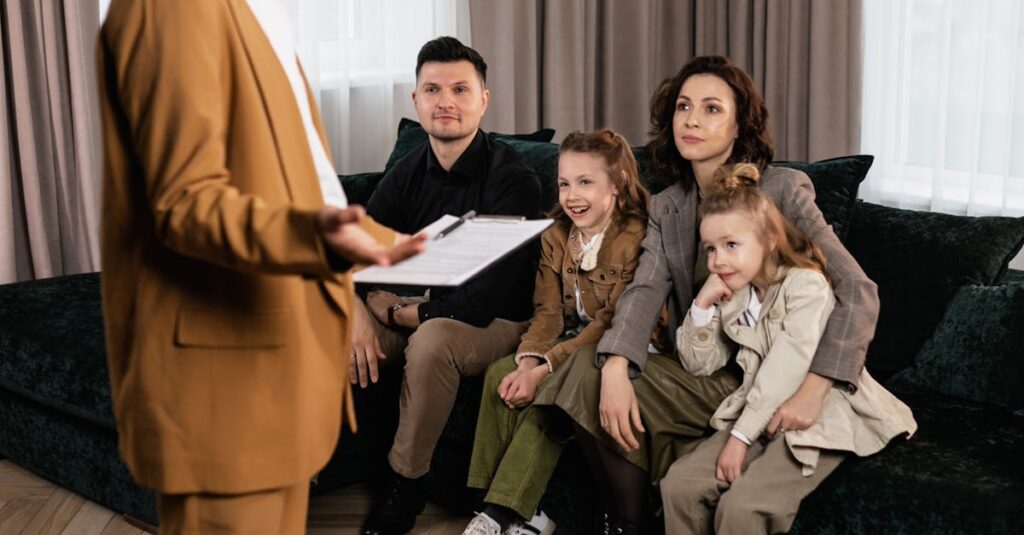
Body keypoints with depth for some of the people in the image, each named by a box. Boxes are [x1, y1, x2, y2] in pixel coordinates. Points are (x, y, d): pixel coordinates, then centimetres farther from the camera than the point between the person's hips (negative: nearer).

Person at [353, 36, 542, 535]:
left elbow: (487, 297, -25)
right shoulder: (408, 172, 2)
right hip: (416, 312, 6)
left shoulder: (512, 179, -19)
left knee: (432, 339, -37)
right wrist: (357, 312, -22)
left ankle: (402, 486, -18)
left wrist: (399, 311, -16)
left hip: (494, 324, -6)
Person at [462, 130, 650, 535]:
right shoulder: (555, 238, 5)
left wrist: (544, 369, -25)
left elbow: (611, 324, -20)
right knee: (499, 374, -16)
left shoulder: (635, 238, -16)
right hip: (569, 342, 7)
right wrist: (527, 362, -22)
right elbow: (548, 312, -1)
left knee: (548, 393, -28)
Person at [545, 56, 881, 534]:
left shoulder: (783, 189, -8)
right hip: (700, 375, 5)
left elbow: (857, 290, -16)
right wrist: (615, 367, -28)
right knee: (589, 370, -15)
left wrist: (813, 390, -29)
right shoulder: (665, 208, 9)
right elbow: (645, 291, -6)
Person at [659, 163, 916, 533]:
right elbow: (699, 364, 11)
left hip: (817, 418, -7)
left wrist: (741, 436, -22)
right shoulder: (732, 295, 9)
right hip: (759, 414, 7)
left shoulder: (806, 284, -14)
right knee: (678, 485, -12)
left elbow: (785, 369, -21)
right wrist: (702, 305, -6)